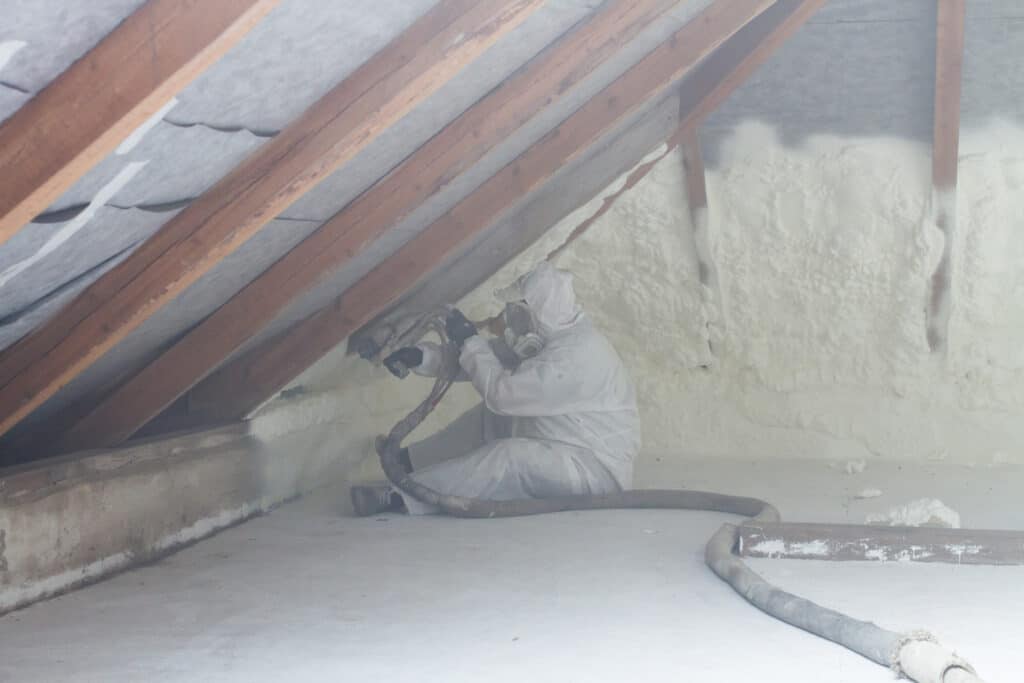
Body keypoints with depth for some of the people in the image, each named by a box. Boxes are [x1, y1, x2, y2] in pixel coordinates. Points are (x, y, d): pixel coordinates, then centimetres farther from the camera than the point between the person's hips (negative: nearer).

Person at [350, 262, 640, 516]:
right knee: (489, 419, 11)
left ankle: (399, 497, -27)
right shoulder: (544, 336, 4)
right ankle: (410, 461, 18)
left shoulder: (575, 354, -27)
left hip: (595, 468, -10)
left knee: (507, 458, -28)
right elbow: (492, 355, 10)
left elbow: (501, 392, -25)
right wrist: (422, 357, -1)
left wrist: (469, 341, -13)